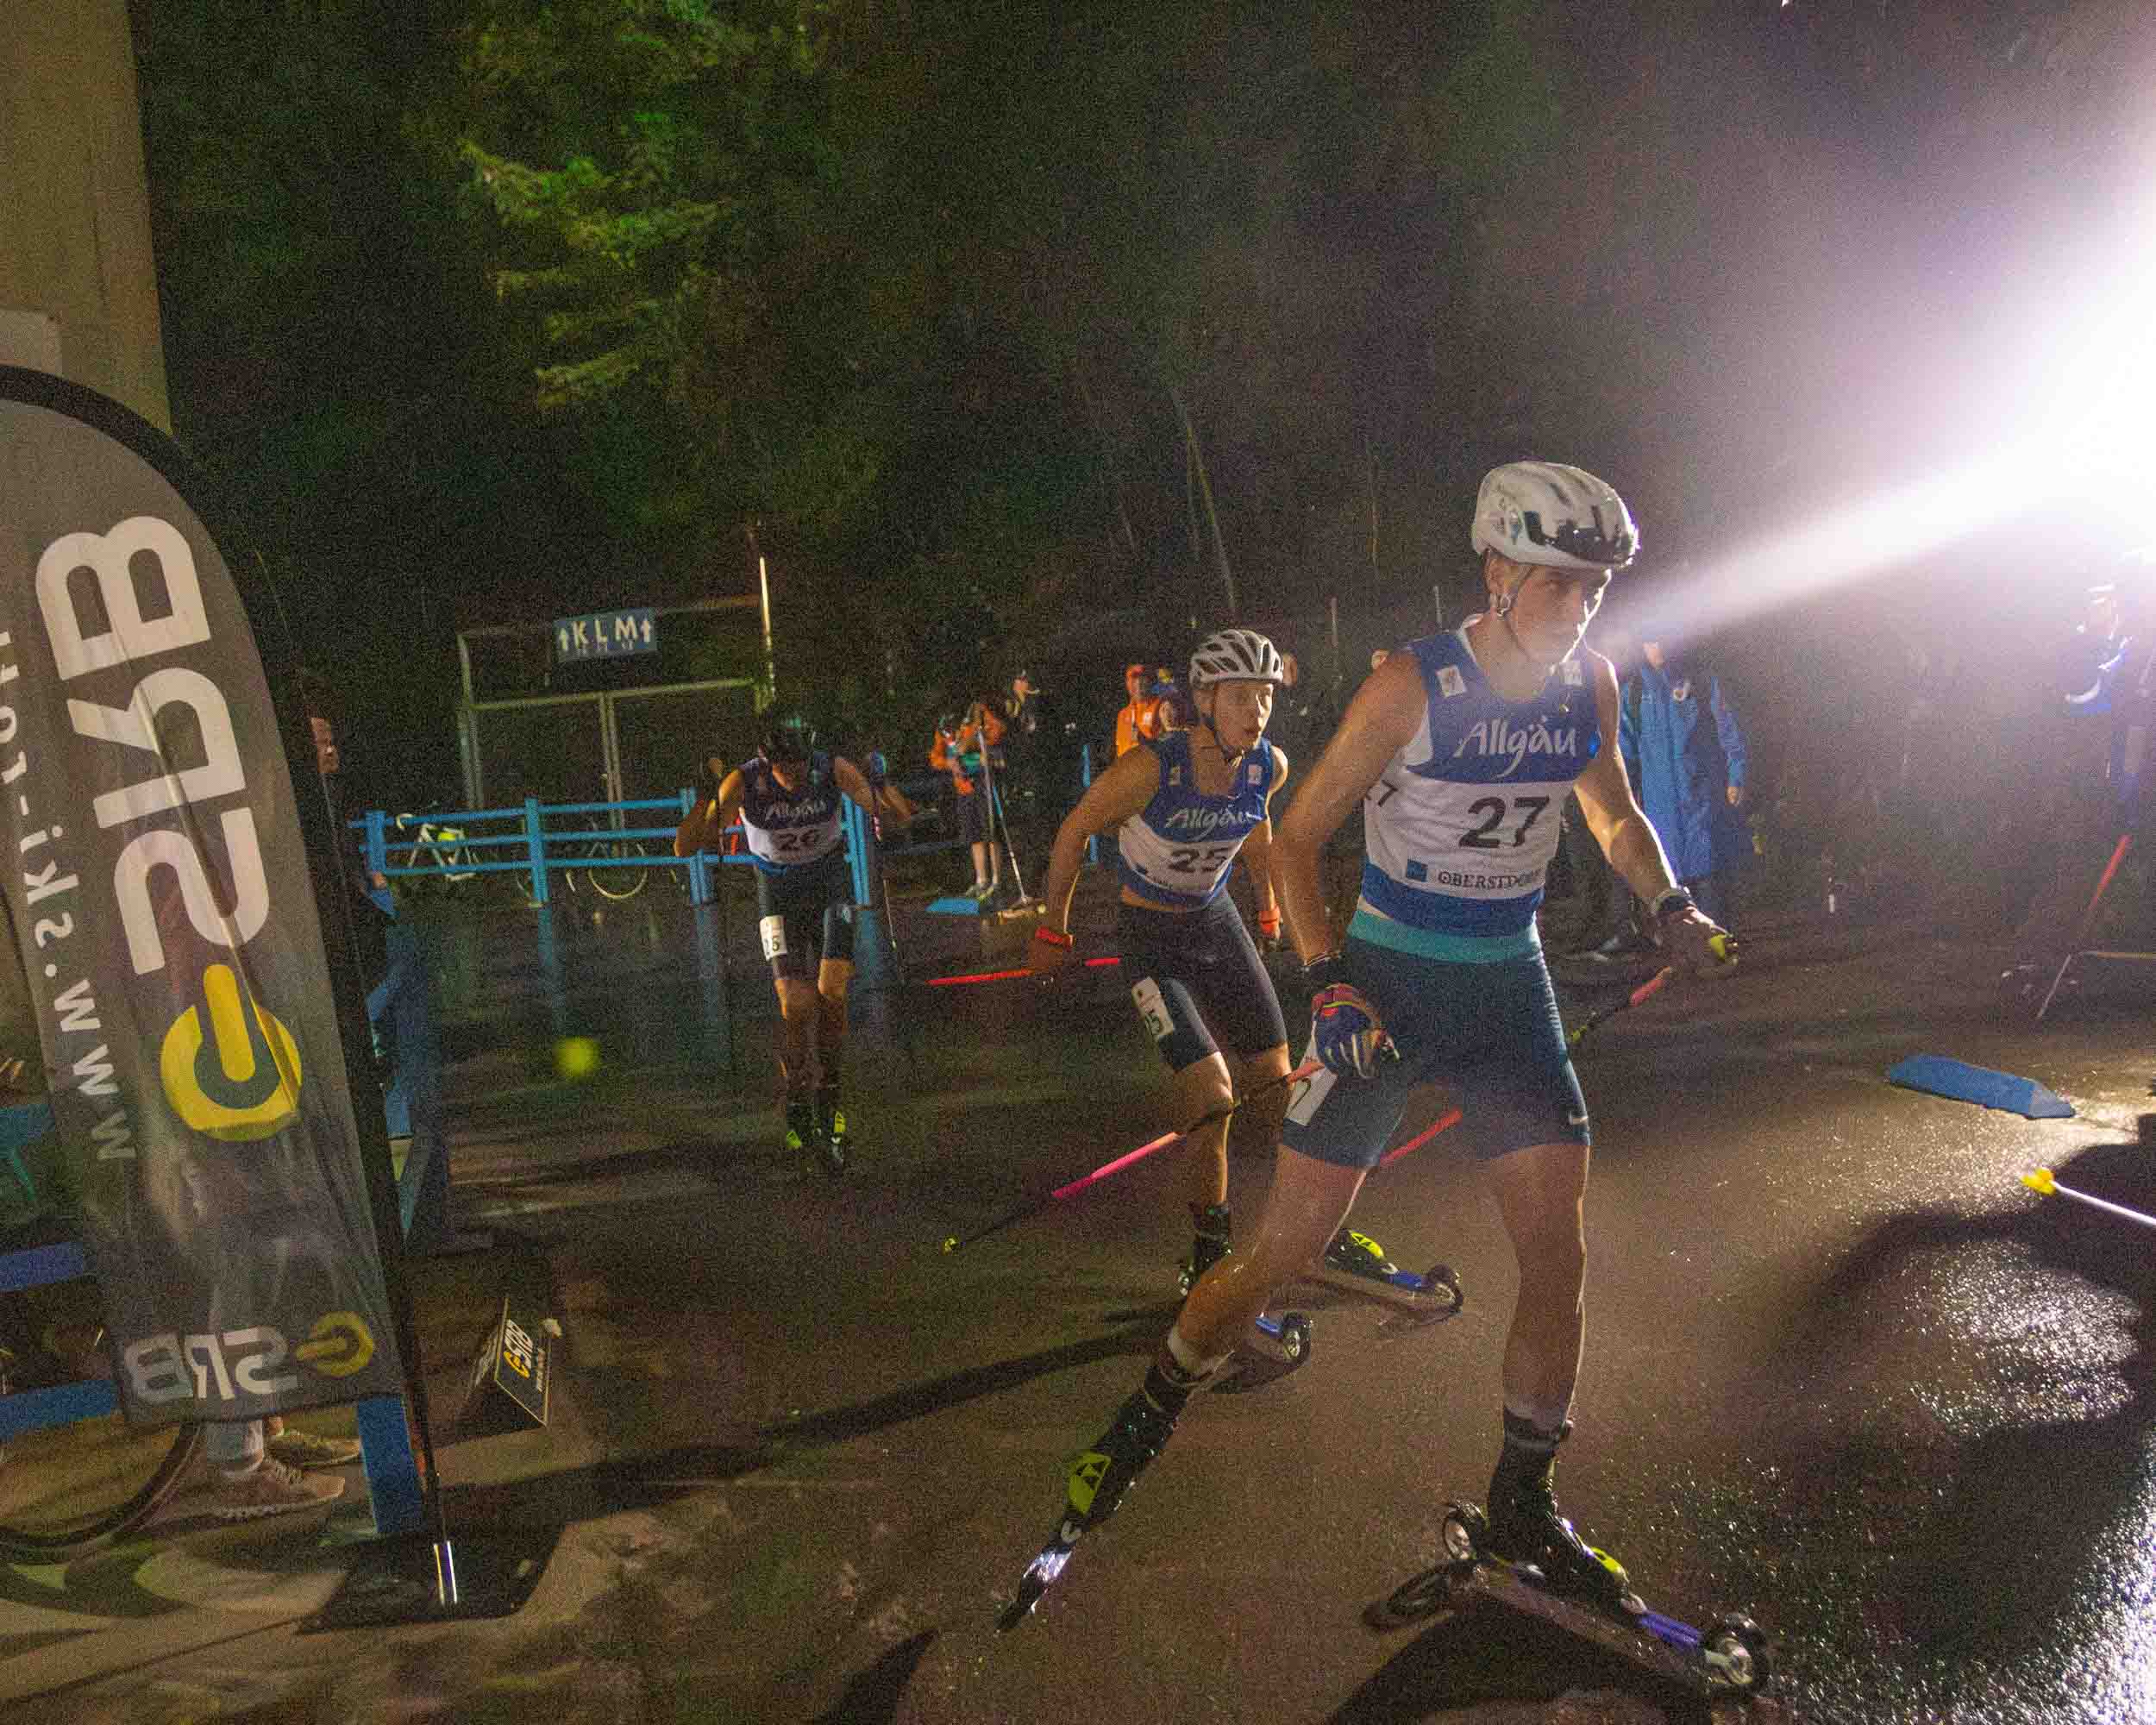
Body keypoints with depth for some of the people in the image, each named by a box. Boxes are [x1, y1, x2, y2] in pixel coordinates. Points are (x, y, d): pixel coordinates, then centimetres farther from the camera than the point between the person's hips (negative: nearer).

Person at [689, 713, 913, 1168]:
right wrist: (708, 804, -45)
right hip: (778, 891, -1)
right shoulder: (744, 780, -22)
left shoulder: (833, 769, -20)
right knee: (795, 1003, -13)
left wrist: (884, 788, -44)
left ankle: (829, 1088, 8)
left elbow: (899, 818, -24)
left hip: (830, 882, 1)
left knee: (832, 991, -15)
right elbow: (693, 843, -27)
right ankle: (797, 1107, 7)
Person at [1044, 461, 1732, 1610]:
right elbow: (1296, 840, -13)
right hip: (1384, 983, -4)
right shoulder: (1415, 685, -16)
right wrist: (1326, 979, -24)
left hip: (1509, 988, 5)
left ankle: (1523, 1506, 23)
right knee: (1284, 1250, -1)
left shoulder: (1589, 684, 0)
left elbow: (1616, 816, 17)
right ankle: (1141, 1425, 23)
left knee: (1558, 1256, 1)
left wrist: (1668, 903, -1)